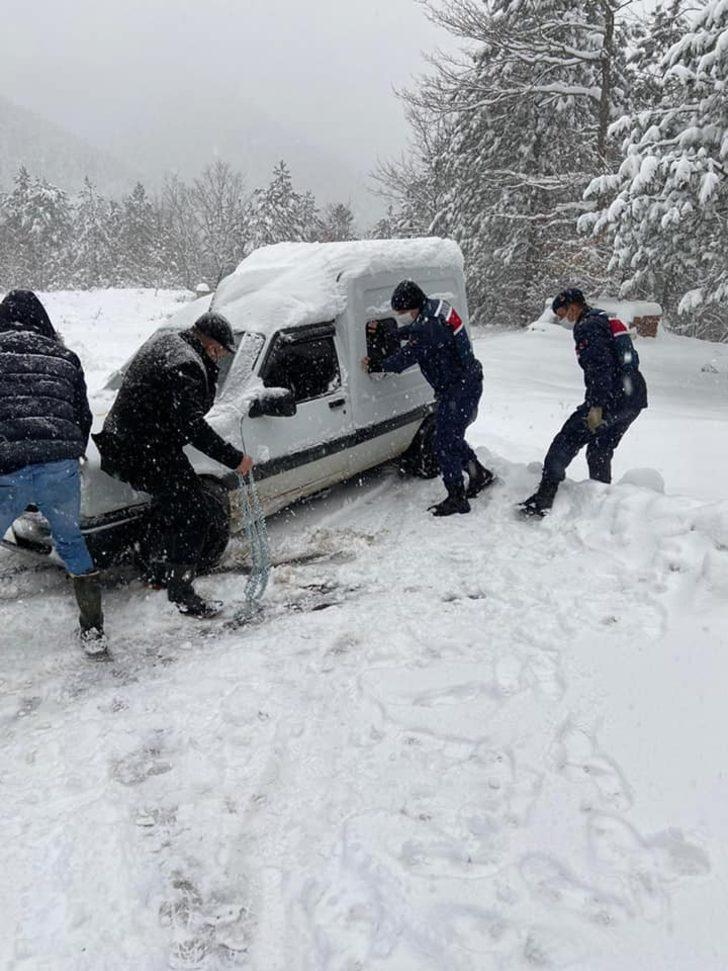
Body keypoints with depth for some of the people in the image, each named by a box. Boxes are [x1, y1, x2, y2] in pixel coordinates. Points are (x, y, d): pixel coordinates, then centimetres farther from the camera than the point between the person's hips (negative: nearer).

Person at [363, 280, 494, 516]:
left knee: (445, 444, -4)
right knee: (452, 437, 22)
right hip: (467, 384, 10)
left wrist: (377, 366, -9)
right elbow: (411, 332, 22)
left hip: (459, 390, -10)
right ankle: (480, 474, 35)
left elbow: (406, 356, -21)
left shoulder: (430, 326, -27)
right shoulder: (434, 309, 5)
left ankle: (456, 498, 3)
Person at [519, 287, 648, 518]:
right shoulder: (609, 321, 22)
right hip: (635, 397, 9)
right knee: (600, 450, 20)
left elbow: (600, 367, -21)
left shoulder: (587, 327, -8)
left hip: (611, 399, -9)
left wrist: (596, 406, -23)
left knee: (566, 442, -5)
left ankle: (543, 499, -7)